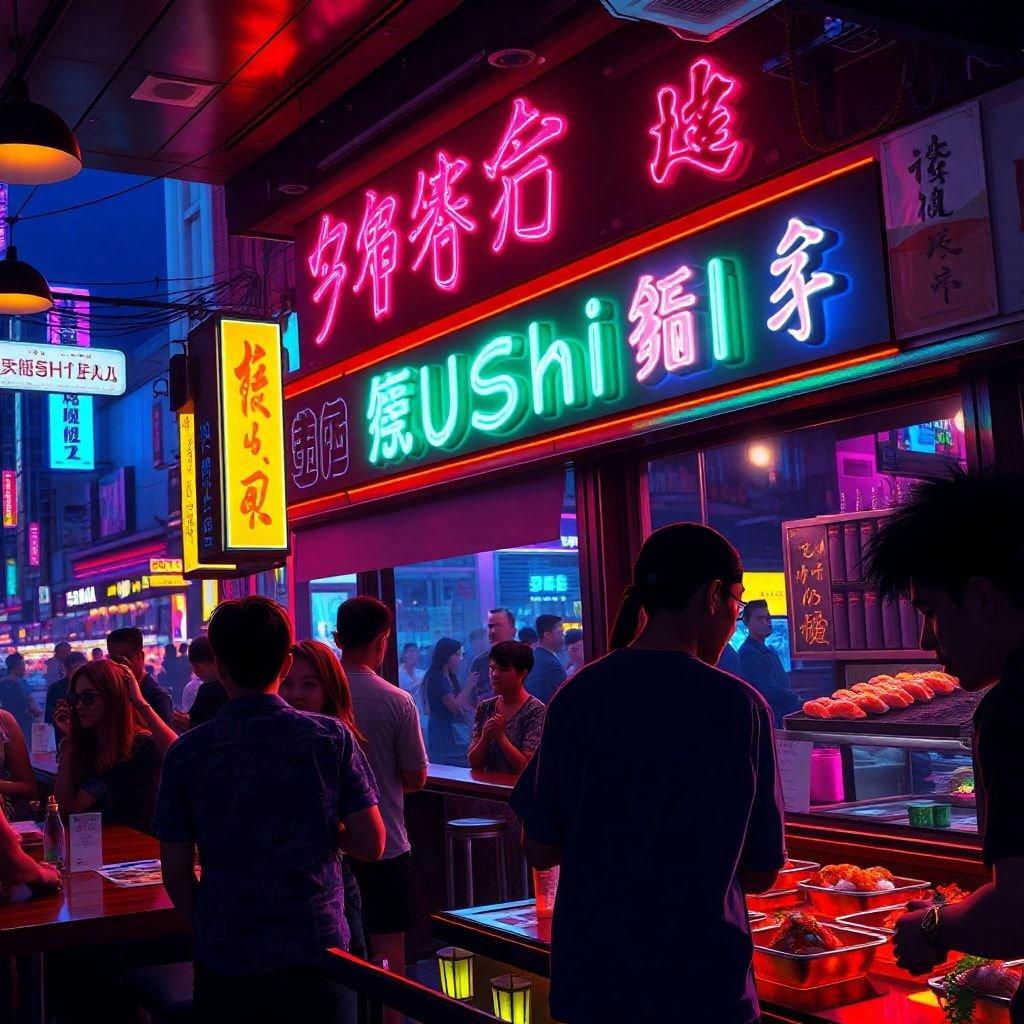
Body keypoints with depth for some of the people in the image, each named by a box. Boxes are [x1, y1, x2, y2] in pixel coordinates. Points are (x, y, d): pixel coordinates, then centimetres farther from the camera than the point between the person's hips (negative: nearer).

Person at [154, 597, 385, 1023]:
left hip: (225, 958, 0)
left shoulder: (186, 754, -7)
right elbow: (371, 844, -7)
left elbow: (176, 874, -2)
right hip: (315, 951, 1)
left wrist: (212, 933, 12)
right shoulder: (331, 737, -8)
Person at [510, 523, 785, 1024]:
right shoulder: (739, 705, -13)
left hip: (587, 981, 3)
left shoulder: (576, 695, -7)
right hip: (700, 983, -2)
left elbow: (539, 850, -1)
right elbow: (760, 872, -5)